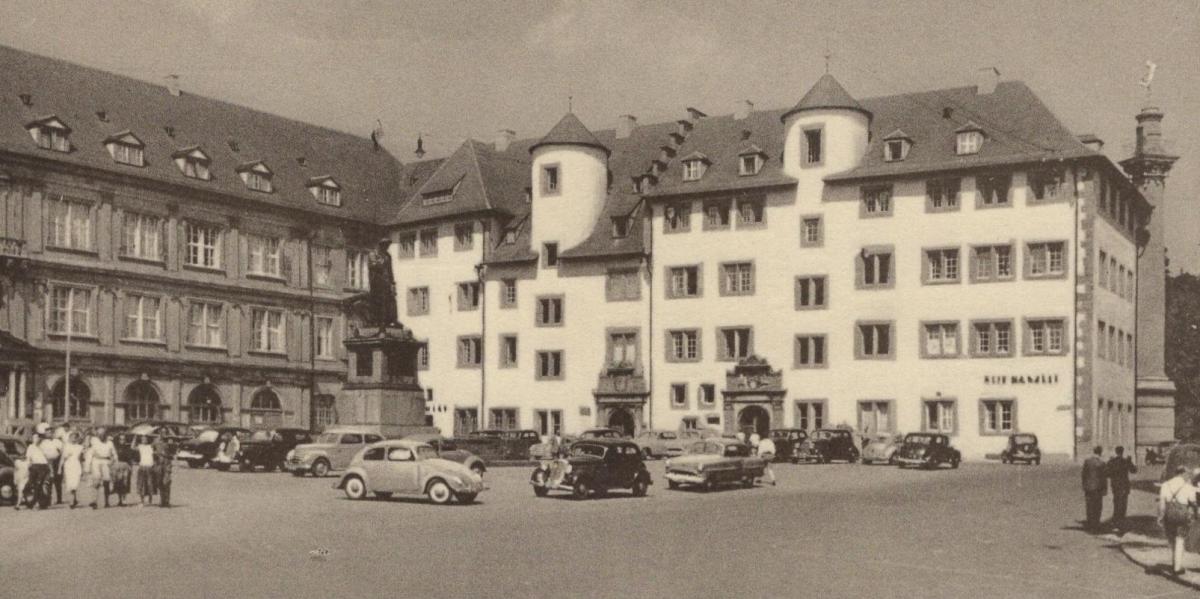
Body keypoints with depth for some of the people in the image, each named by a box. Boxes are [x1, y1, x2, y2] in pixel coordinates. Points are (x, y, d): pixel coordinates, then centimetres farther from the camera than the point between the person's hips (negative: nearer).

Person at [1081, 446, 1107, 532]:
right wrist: (1105, 489, -1)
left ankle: (1090, 524, 18)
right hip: (1098, 488, -2)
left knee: (1089, 506, 14)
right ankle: (1095, 526, 8)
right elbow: (1104, 477, -8)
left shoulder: (1086, 461, -4)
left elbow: (1084, 475, 1)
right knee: (1097, 507, 7)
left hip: (1088, 487, 2)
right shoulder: (1101, 463, -12)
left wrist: (1084, 486, 11)